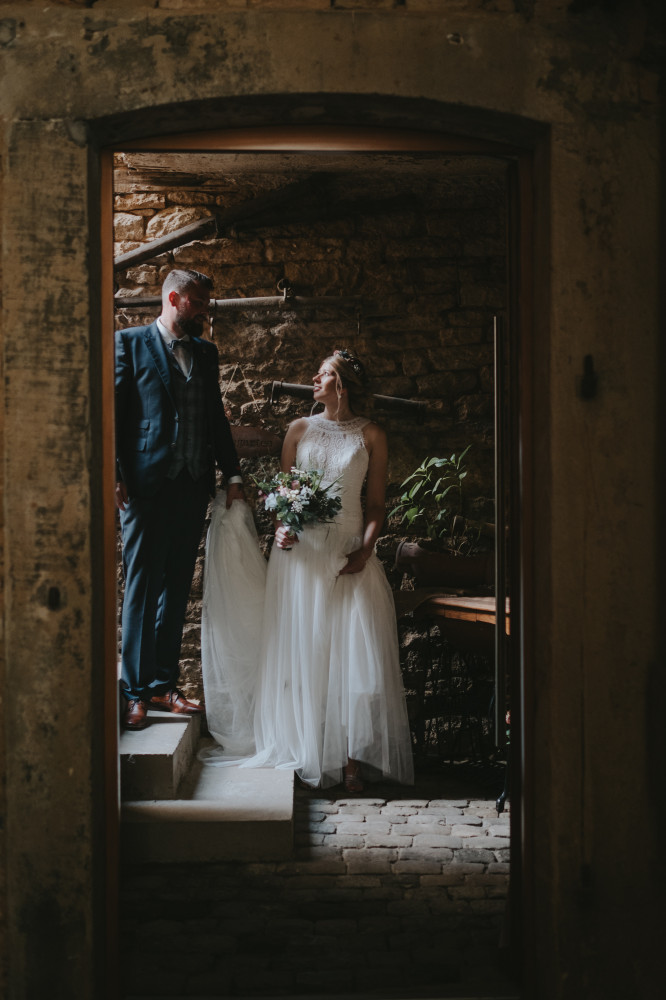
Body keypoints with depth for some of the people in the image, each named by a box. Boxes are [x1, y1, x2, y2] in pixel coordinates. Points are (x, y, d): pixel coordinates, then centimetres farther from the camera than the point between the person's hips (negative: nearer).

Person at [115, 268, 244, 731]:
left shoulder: (206, 351, 16)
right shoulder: (130, 342, 0)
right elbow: (113, 411, -4)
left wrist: (233, 473, 11)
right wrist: (114, 476, -12)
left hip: (193, 485, 6)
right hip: (147, 484, -5)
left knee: (177, 588, 10)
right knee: (143, 588, -2)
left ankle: (164, 683, 18)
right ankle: (136, 691, 5)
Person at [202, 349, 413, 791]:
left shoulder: (371, 436, 6)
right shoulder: (300, 429, 11)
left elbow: (376, 504, 5)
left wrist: (365, 551, -10)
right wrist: (280, 528, -6)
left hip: (348, 552, -2)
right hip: (300, 550, 2)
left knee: (354, 650, -9)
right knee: (301, 649, 1)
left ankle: (351, 757, -5)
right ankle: (305, 753, 9)